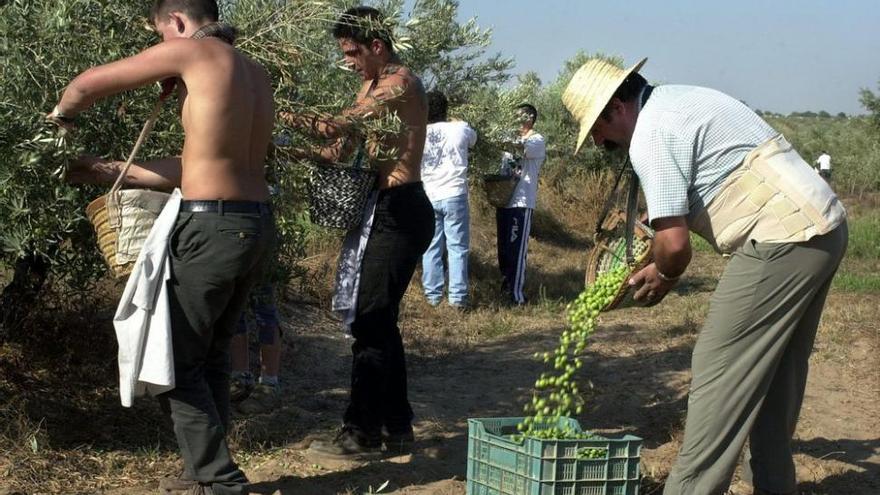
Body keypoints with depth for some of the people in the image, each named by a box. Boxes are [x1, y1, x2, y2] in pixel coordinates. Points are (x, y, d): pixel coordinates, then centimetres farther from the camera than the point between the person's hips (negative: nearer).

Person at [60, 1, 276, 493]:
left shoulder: (193, 51, -6)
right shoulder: (256, 74, 16)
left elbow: (87, 85, 1)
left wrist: (60, 113, 24)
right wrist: (114, 172, 22)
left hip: (214, 228, -8)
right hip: (257, 225, 8)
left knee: (176, 360, 4)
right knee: (212, 353, 21)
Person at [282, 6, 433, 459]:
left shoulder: (402, 84, -13)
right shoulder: (372, 85, 17)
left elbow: (342, 125, -24)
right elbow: (343, 146, 13)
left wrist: (277, 116, -21)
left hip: (402, 213, -10)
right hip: (385, 211, 10)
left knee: (371, 321, -9)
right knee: (379, 319, 14)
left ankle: (361, 434, -4)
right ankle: (396, 425, 22)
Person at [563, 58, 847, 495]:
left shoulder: (650, 134, -12)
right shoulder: (676, 101, 18)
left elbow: (674, 242, -15)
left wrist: (662, 276, 4)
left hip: (782, 240, -10)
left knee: (720, 371, -4)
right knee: (777, 376, 17)